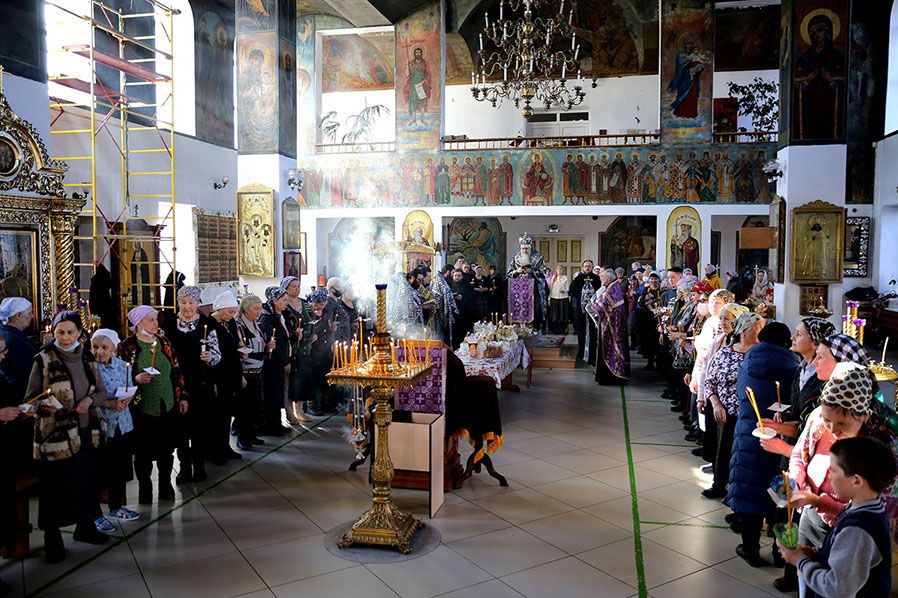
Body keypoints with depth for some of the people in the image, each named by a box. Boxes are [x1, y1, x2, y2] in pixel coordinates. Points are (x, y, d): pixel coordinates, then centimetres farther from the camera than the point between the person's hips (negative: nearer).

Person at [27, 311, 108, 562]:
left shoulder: (87, 358, 7)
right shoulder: (43, 360, -5)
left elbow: (101, 390, 12)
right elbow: (30, 397, -4)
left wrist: (89, 400, -9)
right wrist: (45, 404, -25)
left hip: (86, 432, 4)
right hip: (55, 434, -4)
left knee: (86, 479, 12)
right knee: (55, 484, 1)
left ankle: (85, 524, 31)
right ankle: (52, 538, 15)